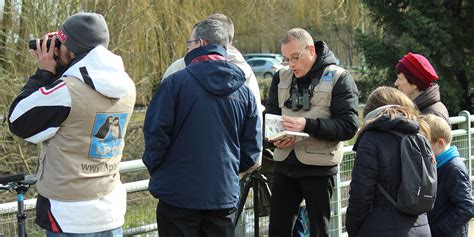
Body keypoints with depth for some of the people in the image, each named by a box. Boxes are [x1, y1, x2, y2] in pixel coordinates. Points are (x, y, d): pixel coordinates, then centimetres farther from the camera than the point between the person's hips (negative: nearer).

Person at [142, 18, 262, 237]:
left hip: (178, 194, -4)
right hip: (225, 196, 4)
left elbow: (156, 133, -11)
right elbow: (252, 148, 5)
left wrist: (154, 168, 6)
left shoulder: (176, 82, -11)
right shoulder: (244, 92, 3)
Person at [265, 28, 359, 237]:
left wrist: (307, 125, -24)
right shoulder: (281, 77, 11)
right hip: (284, 163, 5)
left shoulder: (338, 78, -5)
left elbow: (348, 125, -13)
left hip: (318, 167, -5)